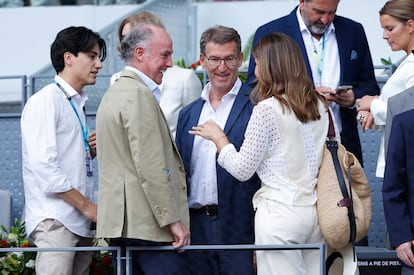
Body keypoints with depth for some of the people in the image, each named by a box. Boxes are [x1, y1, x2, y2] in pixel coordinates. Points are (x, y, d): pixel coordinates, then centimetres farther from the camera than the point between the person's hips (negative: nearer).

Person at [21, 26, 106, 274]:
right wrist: (88, 206, -13)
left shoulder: (78, 104, 21)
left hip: (81, 223, 9)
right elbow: (44, 166, -15)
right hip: (55, 221, -9)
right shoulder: (46, 101, -7)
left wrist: (90, 151, 6)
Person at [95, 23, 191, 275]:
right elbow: (150, 167, -18)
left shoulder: (114, 93, 21)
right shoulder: (139, 95, -12)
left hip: (120, 222, 10)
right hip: (146, 225, -10)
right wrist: (173, 220, -16)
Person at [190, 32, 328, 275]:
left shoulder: (267, 109, -11)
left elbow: (242, 169, -8)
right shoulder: (320, 106, 8)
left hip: (280, 213, -7)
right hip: (316, 211, 7)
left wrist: (218, 137, 8)